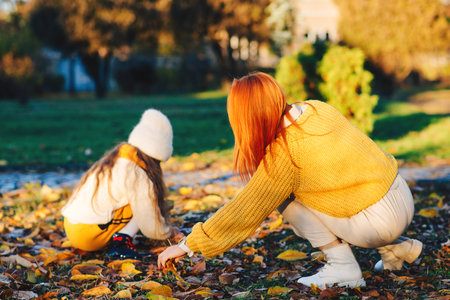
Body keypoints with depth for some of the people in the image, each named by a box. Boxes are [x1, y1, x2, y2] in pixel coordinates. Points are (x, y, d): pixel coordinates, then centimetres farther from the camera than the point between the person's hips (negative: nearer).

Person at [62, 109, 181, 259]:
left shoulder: (116, 156, 9)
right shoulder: (138, 177, -15)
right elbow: (151, 229, -8)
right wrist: (170, 231, 13)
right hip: (87, 237, -8)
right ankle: (121, 241, -14)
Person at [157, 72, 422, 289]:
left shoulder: (284, 153, -18)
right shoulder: (317, 109, 2)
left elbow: (244, 211, -13)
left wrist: (187, 246, -6)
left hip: (381, 221, -8)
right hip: (404, 200, 8)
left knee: (285, 198, -1)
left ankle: (343, 267, -1)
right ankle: (398, 248, 25)